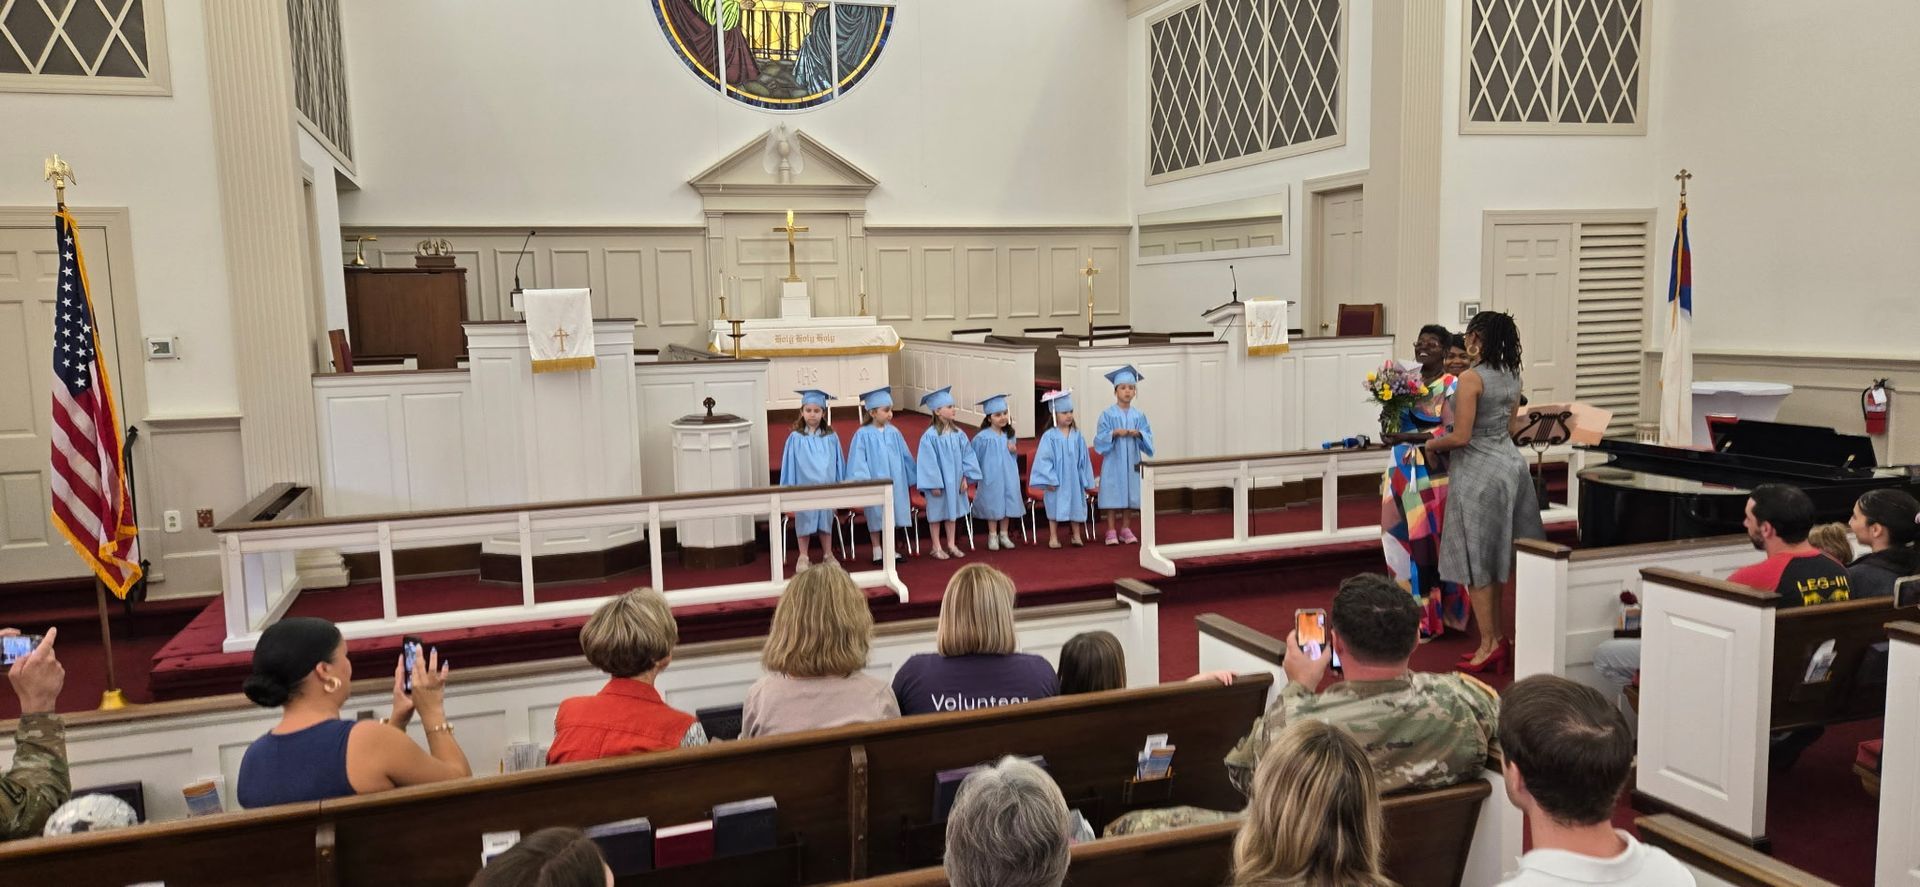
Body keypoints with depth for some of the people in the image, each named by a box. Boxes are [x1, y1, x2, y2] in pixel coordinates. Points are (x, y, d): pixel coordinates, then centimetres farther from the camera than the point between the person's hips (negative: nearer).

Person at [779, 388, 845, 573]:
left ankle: (828, 555, 24)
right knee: (804, 523, 6)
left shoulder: (831, 437, 0)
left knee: (826, 522, 11)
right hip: (804, 489, -2)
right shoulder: (796, 438, -6)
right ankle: (803, 558, 17)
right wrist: (789, 490, -3)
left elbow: (839, 463, 6)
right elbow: (789, 465, -2)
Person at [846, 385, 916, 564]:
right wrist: (863, 482, -21)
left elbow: (905, 456, 10)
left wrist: (910, 479, 11)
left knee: (891, 516, 11)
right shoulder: (863, 435, -11)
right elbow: (858, 461, -13)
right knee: (876, 518, 6)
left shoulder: (893, 432, 3)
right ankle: (877, 552, 19)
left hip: (894, 483, 4)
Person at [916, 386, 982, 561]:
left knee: (952, 511, 15)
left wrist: (965, 477, 0)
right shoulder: (930, 436, -17)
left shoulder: (958, 433, -1)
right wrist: (934, 484, -17)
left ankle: (951, 545, 26)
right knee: (936, 513, 8)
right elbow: (928, 462, -17)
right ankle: (937, 548, 19)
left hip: (954, 480, 5)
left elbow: (966, 455, 4)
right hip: (938, 482, -5)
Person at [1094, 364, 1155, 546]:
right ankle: (1111, 531, 4)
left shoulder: (1139, 415, 6)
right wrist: (1114, 433, -23)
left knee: (1130, 495, 7)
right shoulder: (1107, 414, -3)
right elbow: (1100, 439, -7)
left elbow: (1148, 437, 3)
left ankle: (1126, 529, 17)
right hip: (1113, 462, -3)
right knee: (1112, 495, -2)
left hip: (1131, 462, 3)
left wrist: (1138, 434, -16)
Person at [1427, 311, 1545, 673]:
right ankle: (1496, 639, 21)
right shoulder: (1512, 376, 7)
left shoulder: (1471, 378, -17)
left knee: (1476, 562, 1)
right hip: (1508, 461, 8)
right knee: (1494, 558, 15)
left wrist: (1432, 444, -1)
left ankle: (1489, 644, 7)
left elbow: (1461, 437, -19)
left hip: (1478, 471, -8)